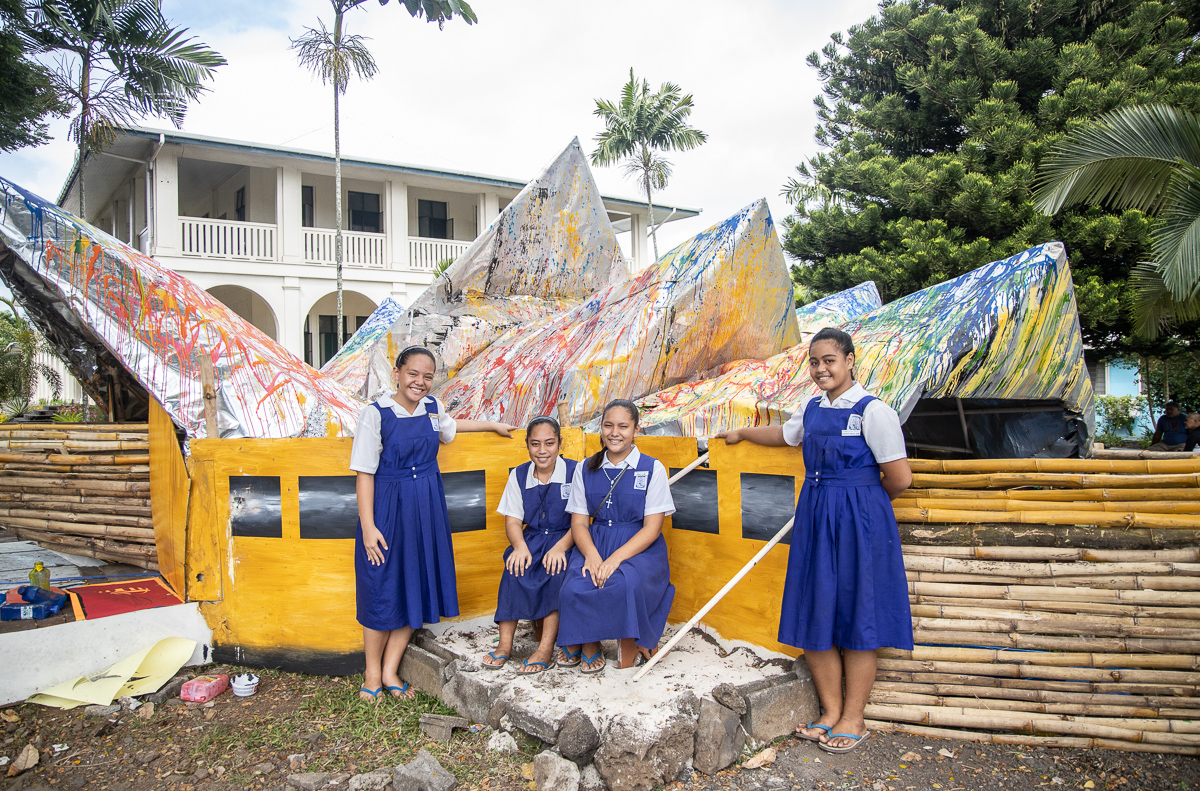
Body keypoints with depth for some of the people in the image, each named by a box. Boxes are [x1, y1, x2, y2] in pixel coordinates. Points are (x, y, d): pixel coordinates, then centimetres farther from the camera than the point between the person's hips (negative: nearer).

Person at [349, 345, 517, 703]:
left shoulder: (432, 407, 4)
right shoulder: (376, 414, -12)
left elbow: (450, 425, 29)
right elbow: (364, 473, -14)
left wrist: (493, 425, 38)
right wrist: (368, 527, -19)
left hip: (427, 508, 6)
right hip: (387, 508, -5)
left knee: (416, 585, 8)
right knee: (383, 589, 1)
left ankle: (390, 671, 21)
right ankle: (372, 673, 20)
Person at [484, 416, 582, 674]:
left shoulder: (575, 472, -3)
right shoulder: (519, 475, 7)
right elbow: (512, 519, 3)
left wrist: (561, 547, -26)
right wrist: (520, 546, -19)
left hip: (565, 539, -2)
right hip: (532, 539, 3)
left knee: (558, 567, -33)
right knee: (515, 567, -28)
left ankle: (546, 647, -31)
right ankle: (505, 643, -26)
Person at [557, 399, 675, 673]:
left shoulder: (653, 468, 3)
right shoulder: (586, 469, 12)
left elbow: (652, 527, -5)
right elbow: (579, 522, 7)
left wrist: (616, 558, -20)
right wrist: (592, 555, -16)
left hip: (640, 547, -2)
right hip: (594, 544, 3)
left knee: (626, 585, -36)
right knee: (574, 589, -28)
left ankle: (631, 648, -8)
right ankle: (590, 648, 1)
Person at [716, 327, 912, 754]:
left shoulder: (873, 411, -12)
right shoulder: (811, 409, 9)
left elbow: (900, 478, -13)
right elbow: (783, 434, 31)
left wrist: (861, 499, 3)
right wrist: (742, 433, 44)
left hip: (859, 522, -6)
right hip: (814, 518, 7)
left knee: (854, 613, 1)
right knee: (815, 613, 7)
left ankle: (853, 718, 15)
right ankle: (830, 711, 21)